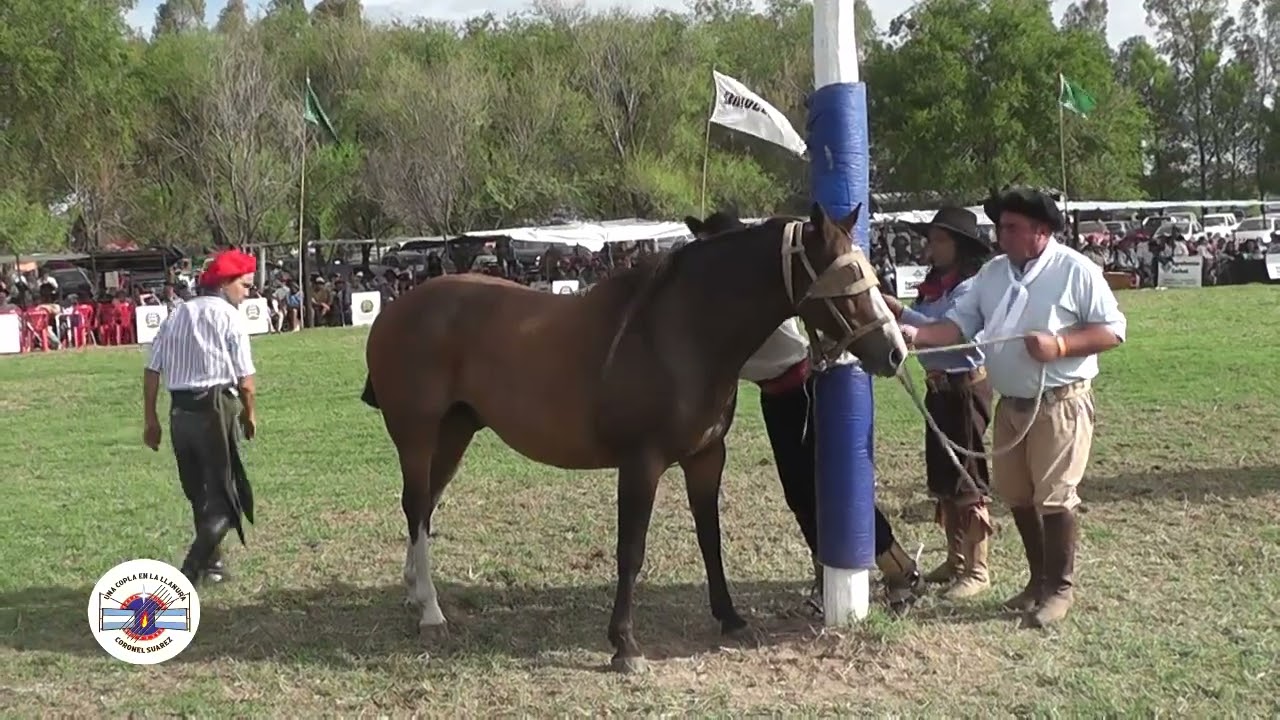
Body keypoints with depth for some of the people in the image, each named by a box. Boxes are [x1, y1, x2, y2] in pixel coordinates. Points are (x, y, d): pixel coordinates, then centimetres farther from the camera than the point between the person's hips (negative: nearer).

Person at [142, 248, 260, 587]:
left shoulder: (176, 314, 11)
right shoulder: (230, 316, -5)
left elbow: (152, 371, 6)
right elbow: (245, 380, -8)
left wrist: (151, 419, 11)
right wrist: (250, 413, 9)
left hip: (179, 412, 6)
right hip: (215, 409, -6)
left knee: (198, 493, 21)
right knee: (223, 496, 3)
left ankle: (211, 563, 32)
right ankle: (190, 571, -11)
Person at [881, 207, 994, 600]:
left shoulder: (969, 287, -15)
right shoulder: (935, 285, 10)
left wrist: (900, 312, -28)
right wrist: (894, 315, -6)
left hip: (965, 387, -9)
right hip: (938, 387, 9)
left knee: (967, 479, -3)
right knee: (941, 478, 15)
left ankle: (977, 570, 5)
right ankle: (956, 560, 27)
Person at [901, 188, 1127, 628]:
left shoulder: (1075, 271, -10)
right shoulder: (992, 273, 7)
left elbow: (1112, 330, -10)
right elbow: (959, 325, 4)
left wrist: (1059, 345, -23)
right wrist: (917, 334, -14)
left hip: (1060, 404, -6)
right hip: (1011, 404, 7)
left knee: (1054, 497, -4)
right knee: (1018, 497, 13)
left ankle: (1060, 588, 9)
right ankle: (1038, 579, 28)